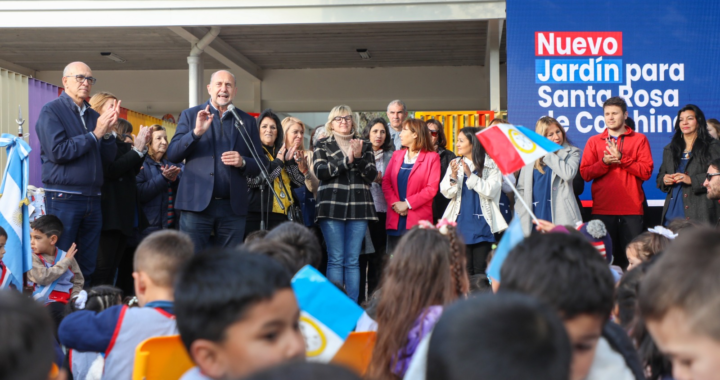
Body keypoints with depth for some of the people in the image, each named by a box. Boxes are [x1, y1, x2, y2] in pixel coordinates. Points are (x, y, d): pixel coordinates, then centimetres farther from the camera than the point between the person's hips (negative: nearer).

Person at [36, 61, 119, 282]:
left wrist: (107, 133, -5)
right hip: (63, 198, -6)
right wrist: (94, 134, -11)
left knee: (88, 268, 9)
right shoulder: (51, 111, -3)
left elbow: (108, 158, 12)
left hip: (92, 198, 6)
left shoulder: (94, 116, 14)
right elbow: (57, 151, -15)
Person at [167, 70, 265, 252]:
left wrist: (243, 162, -11)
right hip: (197, 204, -1)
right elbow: (172, 155, 0)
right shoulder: (190, 115, 8)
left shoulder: (247, 121, 11)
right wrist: (196, 132, -14)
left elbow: (261, 164, 11)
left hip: (233, 207, 2)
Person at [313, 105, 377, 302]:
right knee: (336, 259, -4)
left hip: (359, 207, 2)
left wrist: (358, 157, -9)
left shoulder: (365, 146, 17)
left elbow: (372, 175, 6)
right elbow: (320, 171, -5)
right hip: (332, 206, -2)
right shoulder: (322, 146, 12)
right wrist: (346, 160, -10)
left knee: (352, 261, 2)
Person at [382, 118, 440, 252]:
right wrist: (394, 203, -8)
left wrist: (407, 204, -12)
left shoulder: (432, 157, 2)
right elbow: (386, 182, 9)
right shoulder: (397, 155, 17)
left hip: (418, 220, -4)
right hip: (395, 220, 4)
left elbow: (432, 188, -7)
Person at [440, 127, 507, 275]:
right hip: (461, 223, 3)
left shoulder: (491, 165, 0)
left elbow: (490, 191, -12)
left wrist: (470, 175, -17)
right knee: (464, 269, 5)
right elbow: (447, 193, 3)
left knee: (480, 269, 0)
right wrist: (453, 176, -15)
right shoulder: (456, 164, 10)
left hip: (482, 225, -3)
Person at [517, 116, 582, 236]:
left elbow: (568, 174, -15)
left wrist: (548, 154, -6)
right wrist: (520, 217, 6)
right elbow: (521, 188, 16)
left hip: (561, 218, -3)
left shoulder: (571, 153, 7)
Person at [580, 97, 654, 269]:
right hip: (602, 209, 1)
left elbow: (646, 172, -4)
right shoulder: (594, 141, 13)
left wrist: (621, 158, -11)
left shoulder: (639, 139, 9)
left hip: (632, 209, -1)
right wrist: (604, 161, -13)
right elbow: (585, 173, 2)